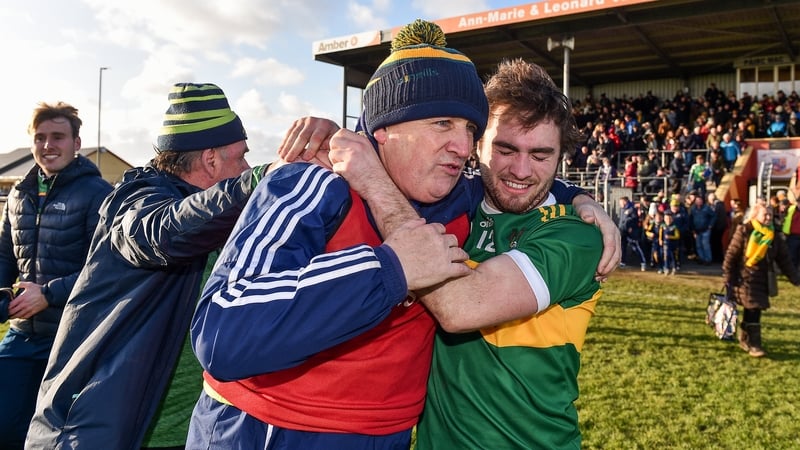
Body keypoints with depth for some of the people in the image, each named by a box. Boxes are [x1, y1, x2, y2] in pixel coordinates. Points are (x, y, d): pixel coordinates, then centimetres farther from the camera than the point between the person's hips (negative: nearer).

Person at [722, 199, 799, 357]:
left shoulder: (774, 236, 6)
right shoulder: (744, 231, -10)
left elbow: (784, 259, 10)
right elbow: (731, 255, -9)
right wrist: (728, 277, -10)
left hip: (763, 279, 5)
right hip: (745, 278, -5)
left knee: (751, 310, 12)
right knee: (753, 310, -8)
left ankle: (744, 339, 27)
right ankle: (753, 344, 0)